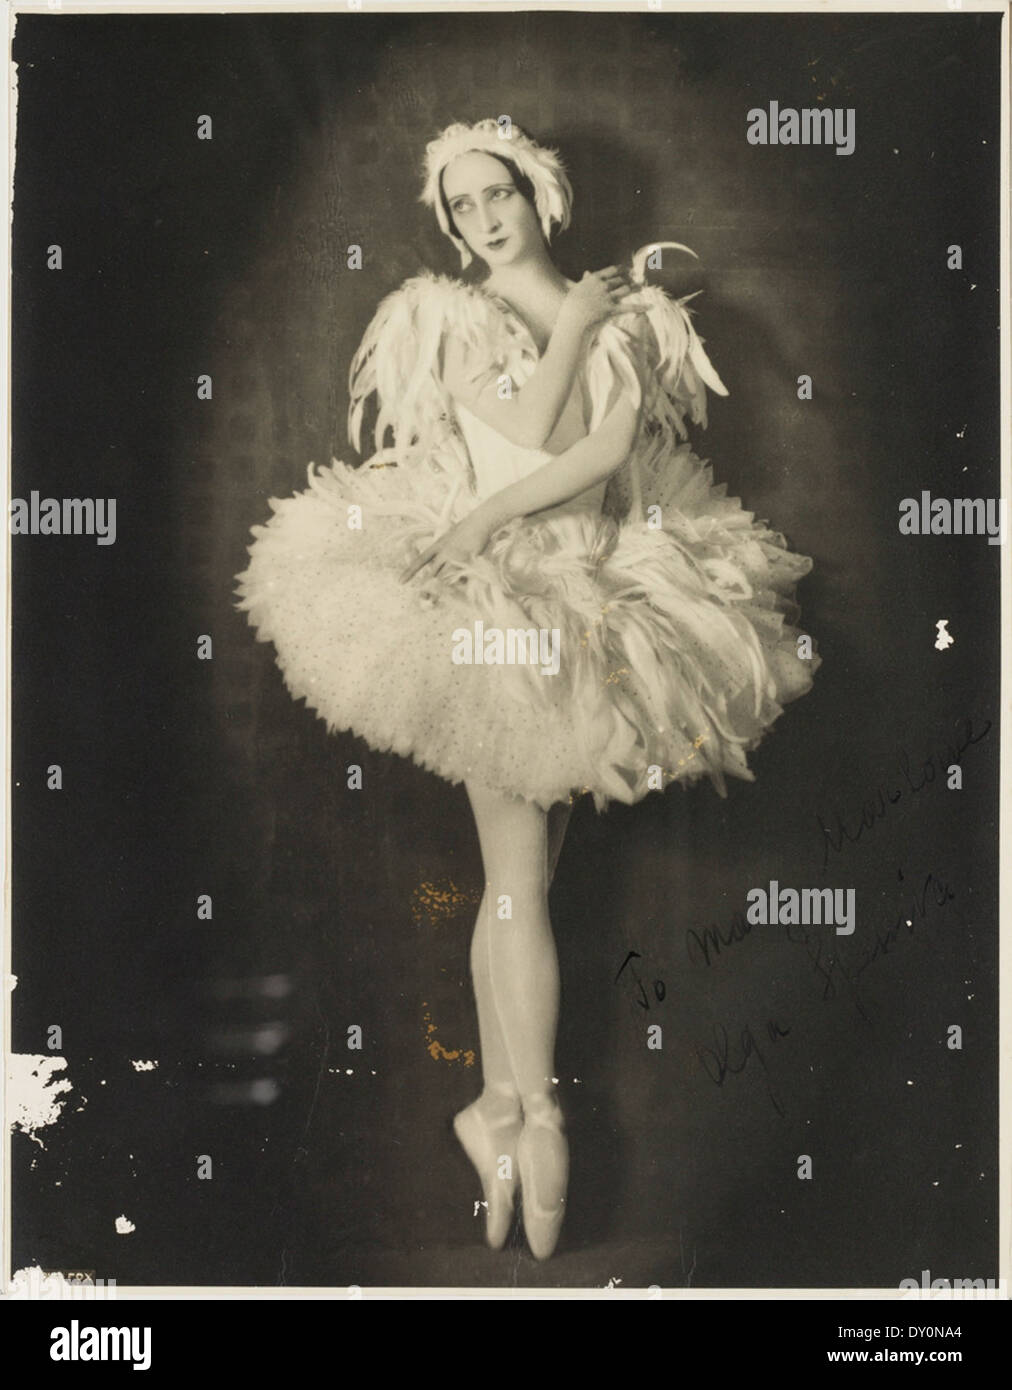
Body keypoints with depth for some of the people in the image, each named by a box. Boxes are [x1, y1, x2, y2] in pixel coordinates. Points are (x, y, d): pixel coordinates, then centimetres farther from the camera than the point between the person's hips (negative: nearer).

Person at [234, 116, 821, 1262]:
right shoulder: (443, 317, 6)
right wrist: (573, 326, 0)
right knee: (520, 864, -8)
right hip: (489, 595, -3)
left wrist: (495, 509, -13)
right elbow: (533, 431, -9)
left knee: (525, 863, 4)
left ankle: (499, 1102, 8)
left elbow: (610, 446, -4)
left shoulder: (625, 312, 12)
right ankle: (537, 1113, -6)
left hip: (596, 591, 3)